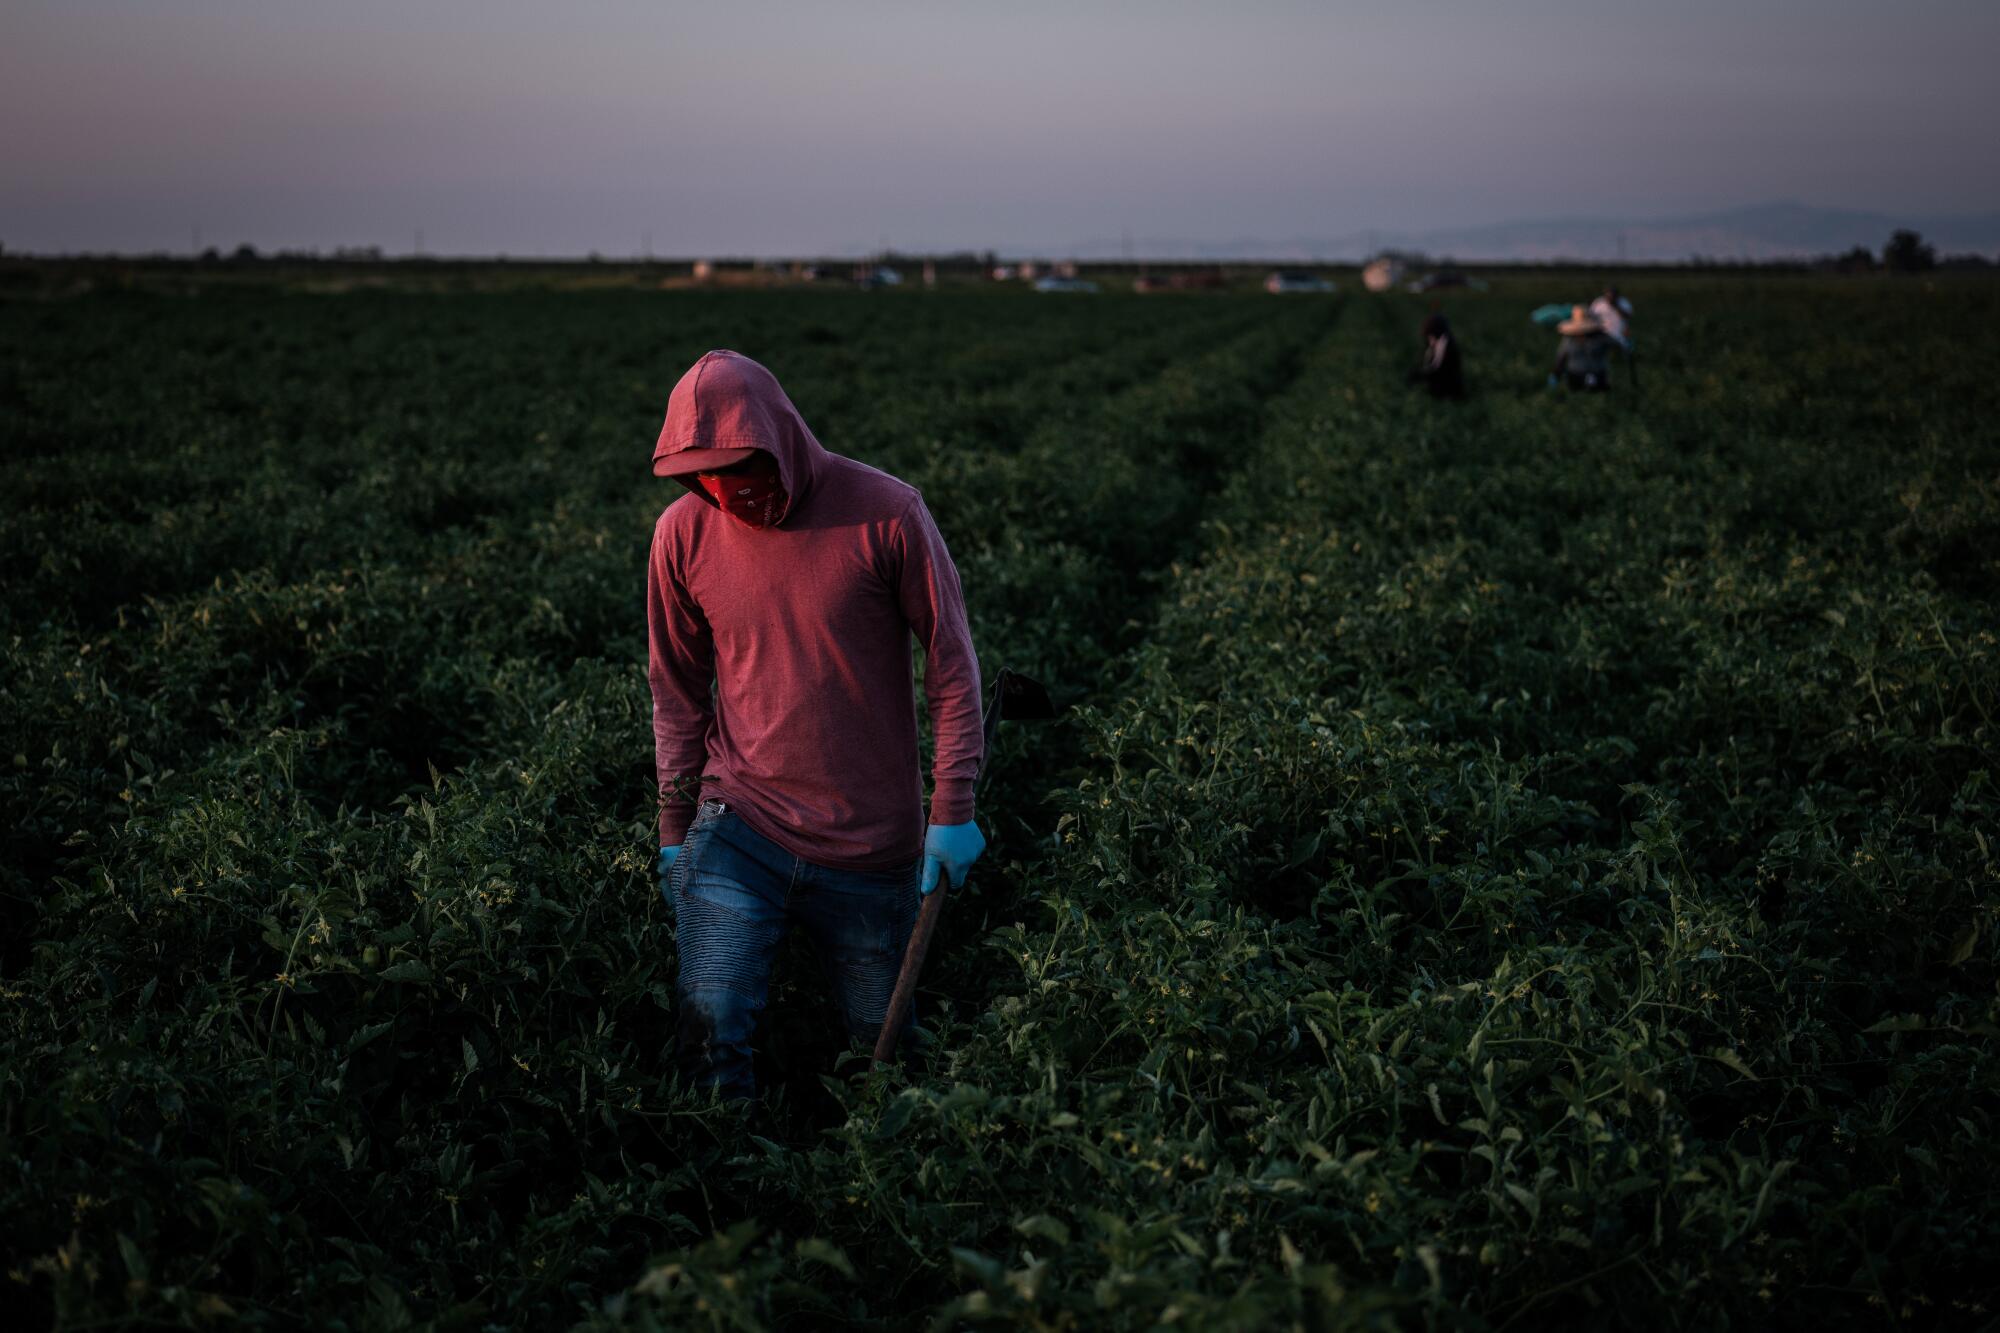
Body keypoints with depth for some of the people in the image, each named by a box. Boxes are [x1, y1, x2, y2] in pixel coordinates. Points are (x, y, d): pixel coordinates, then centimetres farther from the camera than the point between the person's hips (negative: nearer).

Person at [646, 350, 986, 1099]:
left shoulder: (884, 514, -11)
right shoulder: (684, 532, -3)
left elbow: (951, 660, -4)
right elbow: (677, 692, 8)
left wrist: (953, 811, -7)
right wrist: (674, 830, 10)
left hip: (872, 843, -1)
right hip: (736, 830, 1)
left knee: (876, 1039, 12)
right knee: (709, 1037, -14)